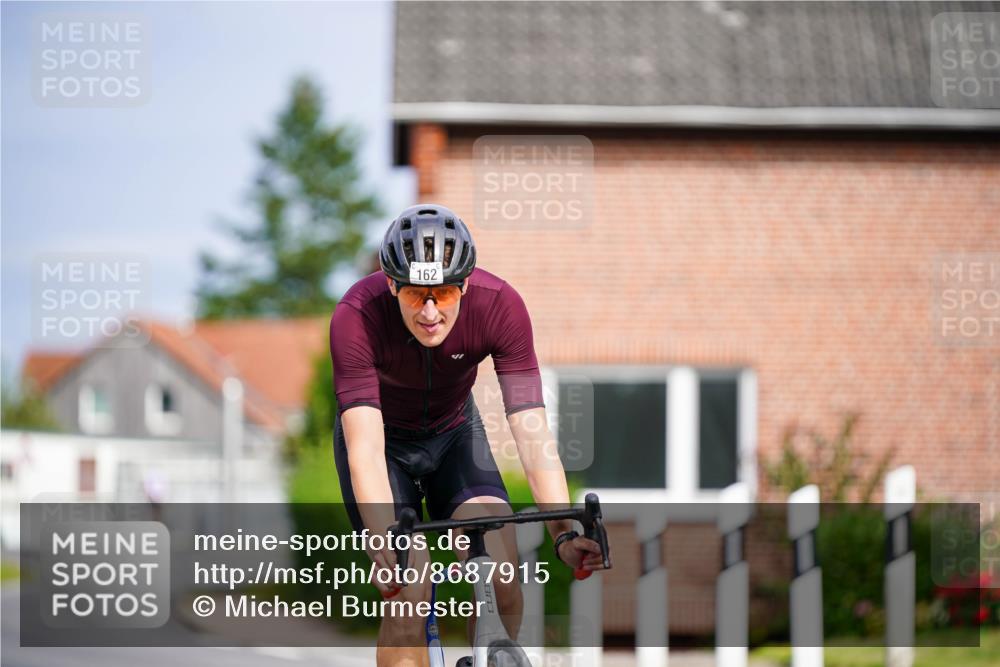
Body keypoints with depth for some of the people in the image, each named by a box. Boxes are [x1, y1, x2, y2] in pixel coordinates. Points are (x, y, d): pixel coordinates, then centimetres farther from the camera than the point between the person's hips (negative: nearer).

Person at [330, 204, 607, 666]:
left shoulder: (499, 306, -28)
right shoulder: (357, 317, -33)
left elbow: (532, 431, -30)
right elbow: (366, 447, -38)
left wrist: (564, 534, -41)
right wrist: (383, 541, -53)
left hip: (454, 435, 2)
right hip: (385, 439, -2)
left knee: (502, 576, -19)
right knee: (408, 596, -20)